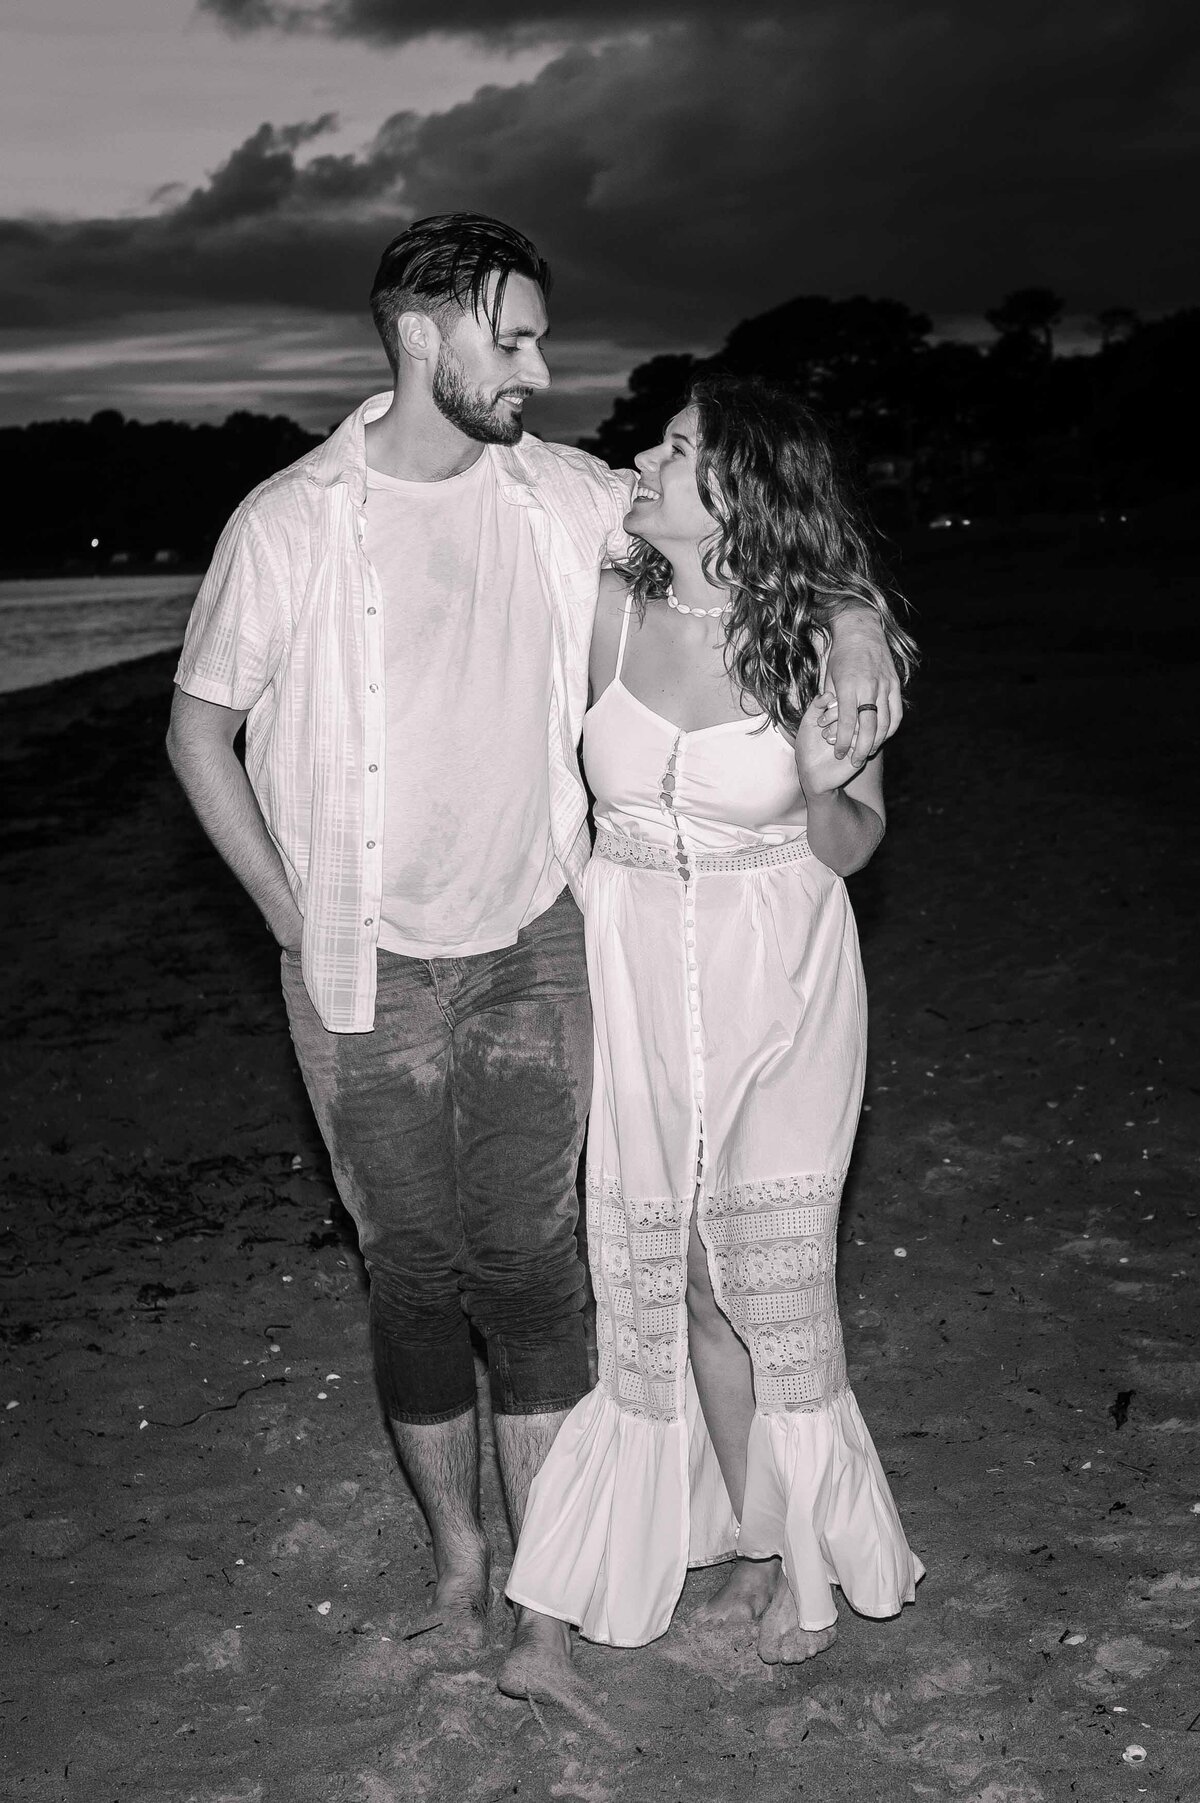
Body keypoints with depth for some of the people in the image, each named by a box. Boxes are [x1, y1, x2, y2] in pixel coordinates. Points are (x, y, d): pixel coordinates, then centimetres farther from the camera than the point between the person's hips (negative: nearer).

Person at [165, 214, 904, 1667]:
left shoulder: (564, 498, 0)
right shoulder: (288, 523, -9)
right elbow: (199, 729, 0)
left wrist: (849, 613, -4)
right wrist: (295, 920, -4)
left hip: (533, 950, 2)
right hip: (366, 975, -2)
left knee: (529, 1257, 4)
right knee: (414, 1263, 7)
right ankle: (456, 1549, 28)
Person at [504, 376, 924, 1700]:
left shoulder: (827, 640, -12)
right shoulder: (607, 616, -5)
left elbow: (851, 848, -3)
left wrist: (826, 783, -23)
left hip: (775, 982, -2)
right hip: (634, 978, 3)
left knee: (769, 1271, 5)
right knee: (683, 1279, 8)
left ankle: (808, 1550, 28)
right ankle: (766, 1542, 29)